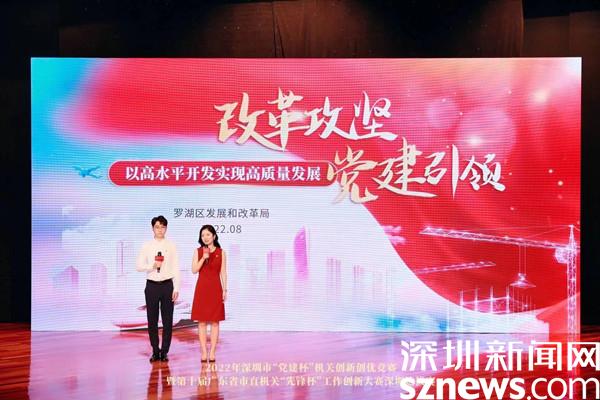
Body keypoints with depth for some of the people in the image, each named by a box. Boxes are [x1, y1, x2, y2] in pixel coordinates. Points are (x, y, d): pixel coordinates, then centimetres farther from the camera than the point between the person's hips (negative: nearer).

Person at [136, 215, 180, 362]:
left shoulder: (171, 246, 1)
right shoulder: (146, 246, 3)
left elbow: (176, 268, 0)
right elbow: (138, 266, 2)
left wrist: (176, 288, -4)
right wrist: (153, 266, -15)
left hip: (167, 285, -1)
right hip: (152, 285, 1)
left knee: (167, 321, 3)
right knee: (152, 321, 5)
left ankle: (164, 352, 12)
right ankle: (155, 352, 16)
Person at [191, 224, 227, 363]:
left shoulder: (221, 252, 4)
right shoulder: (198, 251, 5)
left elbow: (223, 273, 4)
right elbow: (194, 270, -2)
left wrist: (225, 290, -1)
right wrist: (203, 258, -14)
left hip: (215, 288, 0)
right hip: (202, 288, 1)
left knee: (214, 321, 1)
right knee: (202, 322, 1)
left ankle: (212, 353, 6)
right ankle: (204, 352, 6)